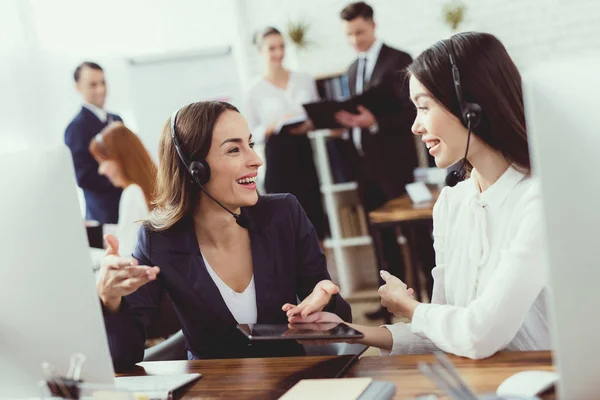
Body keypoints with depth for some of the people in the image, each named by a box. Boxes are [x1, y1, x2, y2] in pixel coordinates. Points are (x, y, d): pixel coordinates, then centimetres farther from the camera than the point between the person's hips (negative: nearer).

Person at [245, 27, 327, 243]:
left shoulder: (305, 80, 7)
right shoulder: (255, 92, -1)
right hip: (277, 158, -3)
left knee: (315, 217, 5)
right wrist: (274, 126, -18)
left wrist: (309, 124, -8)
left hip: (304, 152, 3)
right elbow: (251, 135, -2)